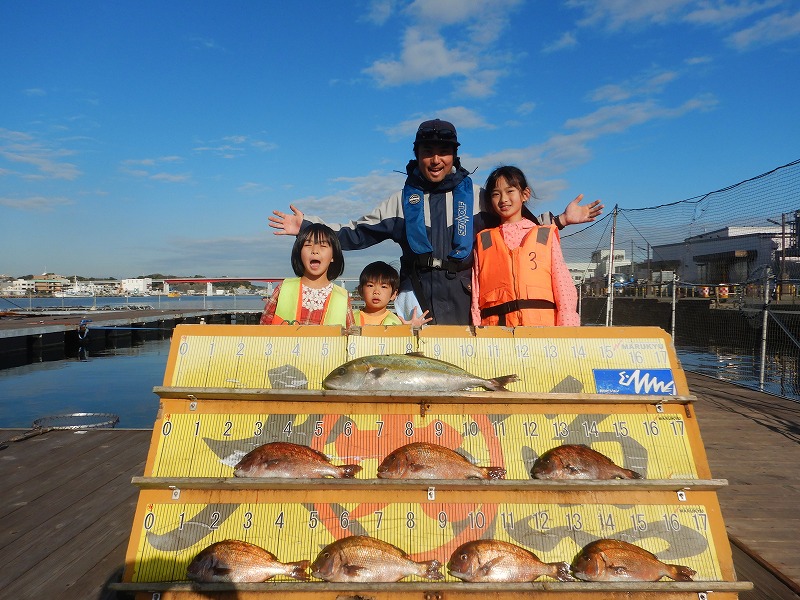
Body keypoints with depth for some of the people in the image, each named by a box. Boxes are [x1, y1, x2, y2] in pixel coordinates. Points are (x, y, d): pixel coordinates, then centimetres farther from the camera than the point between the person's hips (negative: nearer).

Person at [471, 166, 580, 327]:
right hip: (496, 326, 1)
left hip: (542, 322, 0)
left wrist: (566, 334, -4)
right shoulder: (483, 241, 16)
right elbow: (476, 295, 11)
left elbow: (564, 288, 6)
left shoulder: (545, 235, 13)